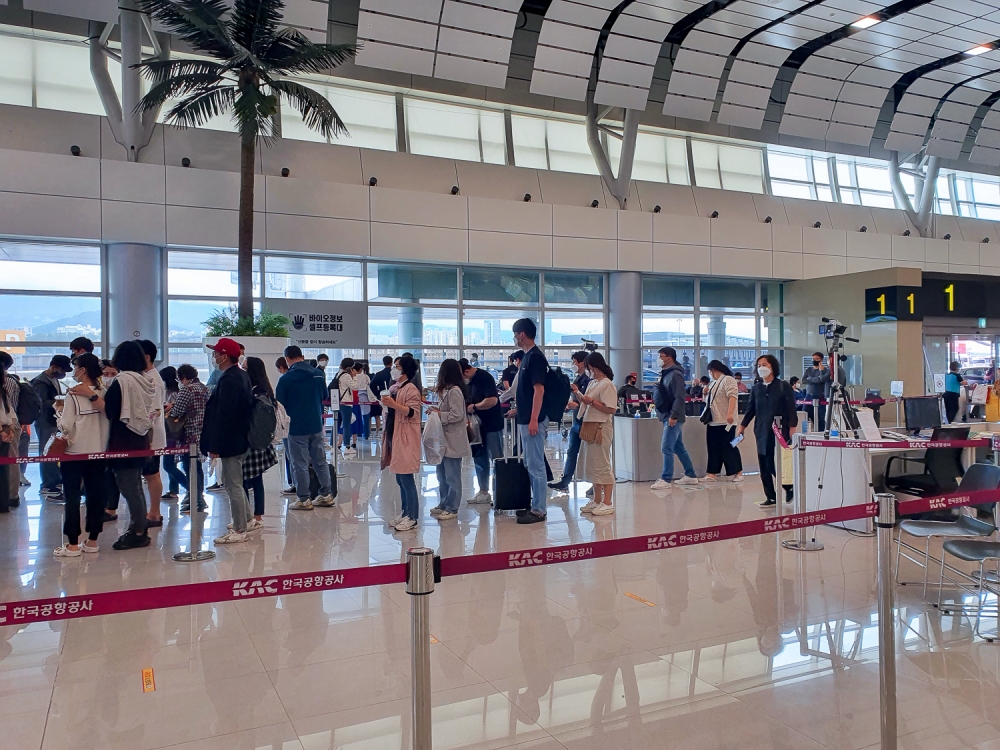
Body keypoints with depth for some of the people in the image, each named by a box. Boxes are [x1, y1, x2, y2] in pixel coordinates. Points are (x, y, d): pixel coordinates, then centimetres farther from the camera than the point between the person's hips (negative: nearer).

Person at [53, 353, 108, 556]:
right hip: (99, 452, 5)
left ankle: (73, 545, 6)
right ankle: (92, 541, 15)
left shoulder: (73, 395, -12)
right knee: (95, 496, 9)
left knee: (72, 497, 3)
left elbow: (65, 427, -14)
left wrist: (59, 411, 3)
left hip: (75, 452, -5)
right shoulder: (103, 393, 3)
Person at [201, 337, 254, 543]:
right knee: (235, 485, 19)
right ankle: (240, 526, 28)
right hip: (240, 439, 11)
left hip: (229, 442, -11)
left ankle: (239, 531, 5)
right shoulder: (242, 376, 11)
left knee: (233, 486, -3)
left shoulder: (228, 380, -20)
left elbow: (222, 416, -23)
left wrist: (215, 446, -20)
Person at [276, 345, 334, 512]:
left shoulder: (286, 378, -13)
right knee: (320, 461, 13)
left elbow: (280, 404, -6)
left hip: (297, 426, -5)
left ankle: (304, 500, 8)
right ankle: (326, 495, 17)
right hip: (316, 424, 5)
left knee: (300, 464, 3)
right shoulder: (318, 374, 1)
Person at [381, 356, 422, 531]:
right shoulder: (394, 388, 16)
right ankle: (405, 514, 22)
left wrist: (394, 404, -24)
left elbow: (413, 412, -19)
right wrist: (387, 404, 11)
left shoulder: (411, 389, -11)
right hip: (394, 437, 9)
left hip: (406, 439, -9)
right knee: (400, 480, 13)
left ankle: (412, 517, 0)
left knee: (407, 479, -7)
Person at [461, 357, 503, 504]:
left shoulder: (484, 377, -16)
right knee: (480, 459, 13)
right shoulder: (469, 382, 9)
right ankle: (484, 492, 22)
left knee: (496, 460, -3)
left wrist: (474, 407, -18)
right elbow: (467, 403, 16)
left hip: (492, 426, -9)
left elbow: (492, 400, -28)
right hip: (478, 427, 9)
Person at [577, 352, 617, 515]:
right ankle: (597, 501, 22)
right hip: (589, 426, 9)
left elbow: (611, 409, -18)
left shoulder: (607, 384, -12)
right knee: (592, 466, 13)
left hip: (601, 428, -9)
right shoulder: (592, 383, 13)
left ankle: (607, 503, 1)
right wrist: (578, 393, 6)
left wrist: (592, 401, -18)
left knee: (602, 465, -5)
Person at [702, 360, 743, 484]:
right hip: (713, 422, 9)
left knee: (728, 447, -6)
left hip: (725, 421, -9)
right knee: (713, 448, 8)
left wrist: (730, 413, -31)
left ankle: (738, 472, 3)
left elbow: (732, 397, -21)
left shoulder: (728, 380, -8)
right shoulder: (714, 382, 19)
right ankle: (712, 473, 10)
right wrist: (706, 393, 7)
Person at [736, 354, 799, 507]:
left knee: (775, 465, -6)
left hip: (780, 432, -4)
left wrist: (792, 429, -10)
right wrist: (742, 426, 8)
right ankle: (771, 497, 11)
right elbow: (750, 409, 13)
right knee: (764, 466, 3)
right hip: (762, 432, 4)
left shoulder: (783, 386, -1)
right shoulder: (756, 388, 10)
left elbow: (791, 409, -4)